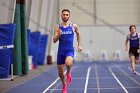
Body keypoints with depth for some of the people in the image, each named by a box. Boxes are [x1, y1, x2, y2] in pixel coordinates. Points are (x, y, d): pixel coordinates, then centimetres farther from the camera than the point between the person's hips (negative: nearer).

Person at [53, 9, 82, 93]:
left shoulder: (73, 26, 0)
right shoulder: (57, 27, 0)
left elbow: (78, 34, 21)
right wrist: (58, 34, -22)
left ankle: (68, 73, -1)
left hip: (70, 50, -2)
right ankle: (64, 85, 36)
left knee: (68, 63, -35)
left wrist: (79, 45, 17)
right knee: (60, 72, 7)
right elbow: (54, 41, -3)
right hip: (61, 51, 2)